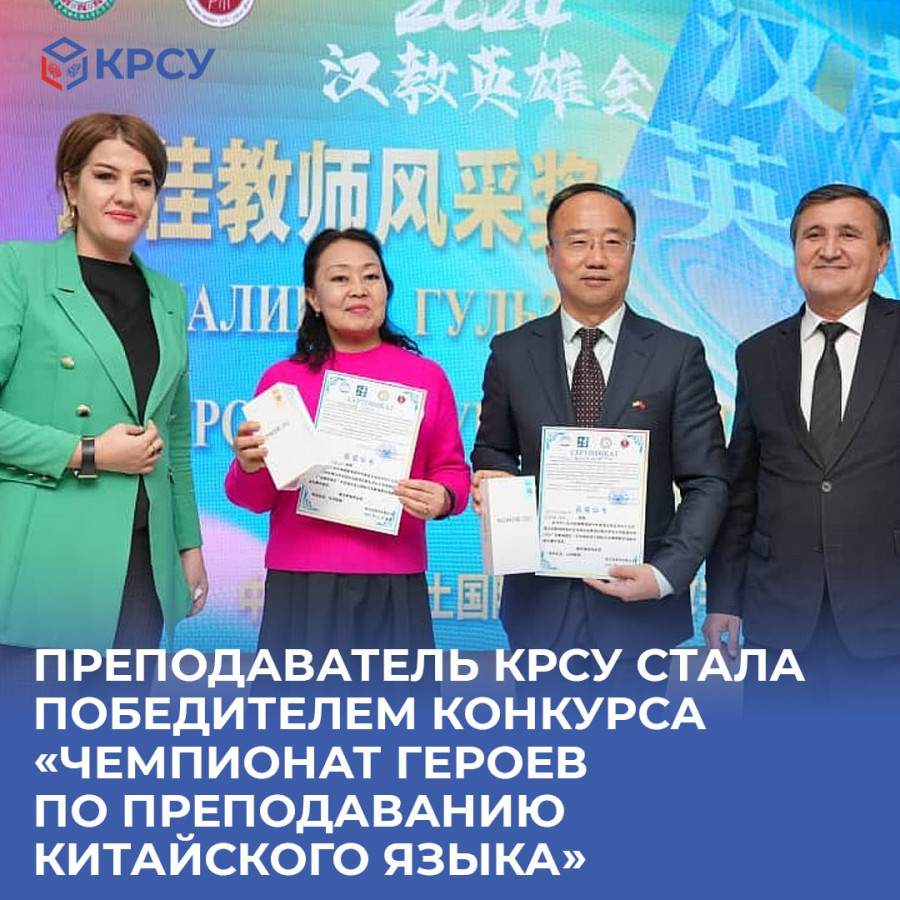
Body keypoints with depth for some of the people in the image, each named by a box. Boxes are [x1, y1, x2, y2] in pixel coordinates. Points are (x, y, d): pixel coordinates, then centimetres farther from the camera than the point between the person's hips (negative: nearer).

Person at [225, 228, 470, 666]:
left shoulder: (428, 377, 3)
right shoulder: (282, 378, 3)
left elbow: (452, 471, 8)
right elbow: (254, 498, 6)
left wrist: (443, 499, -13)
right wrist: (250, 467, -15)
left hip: (394, 590, 0)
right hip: (301, 586, 0)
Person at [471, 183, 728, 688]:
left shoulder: (678, 355, -2)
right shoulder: (511, 353, 3)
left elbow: (706, 483, -2)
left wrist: (666, 574, -15)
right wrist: (490, 480, -9)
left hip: (640, 603, -1)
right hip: (541, 602, 1)